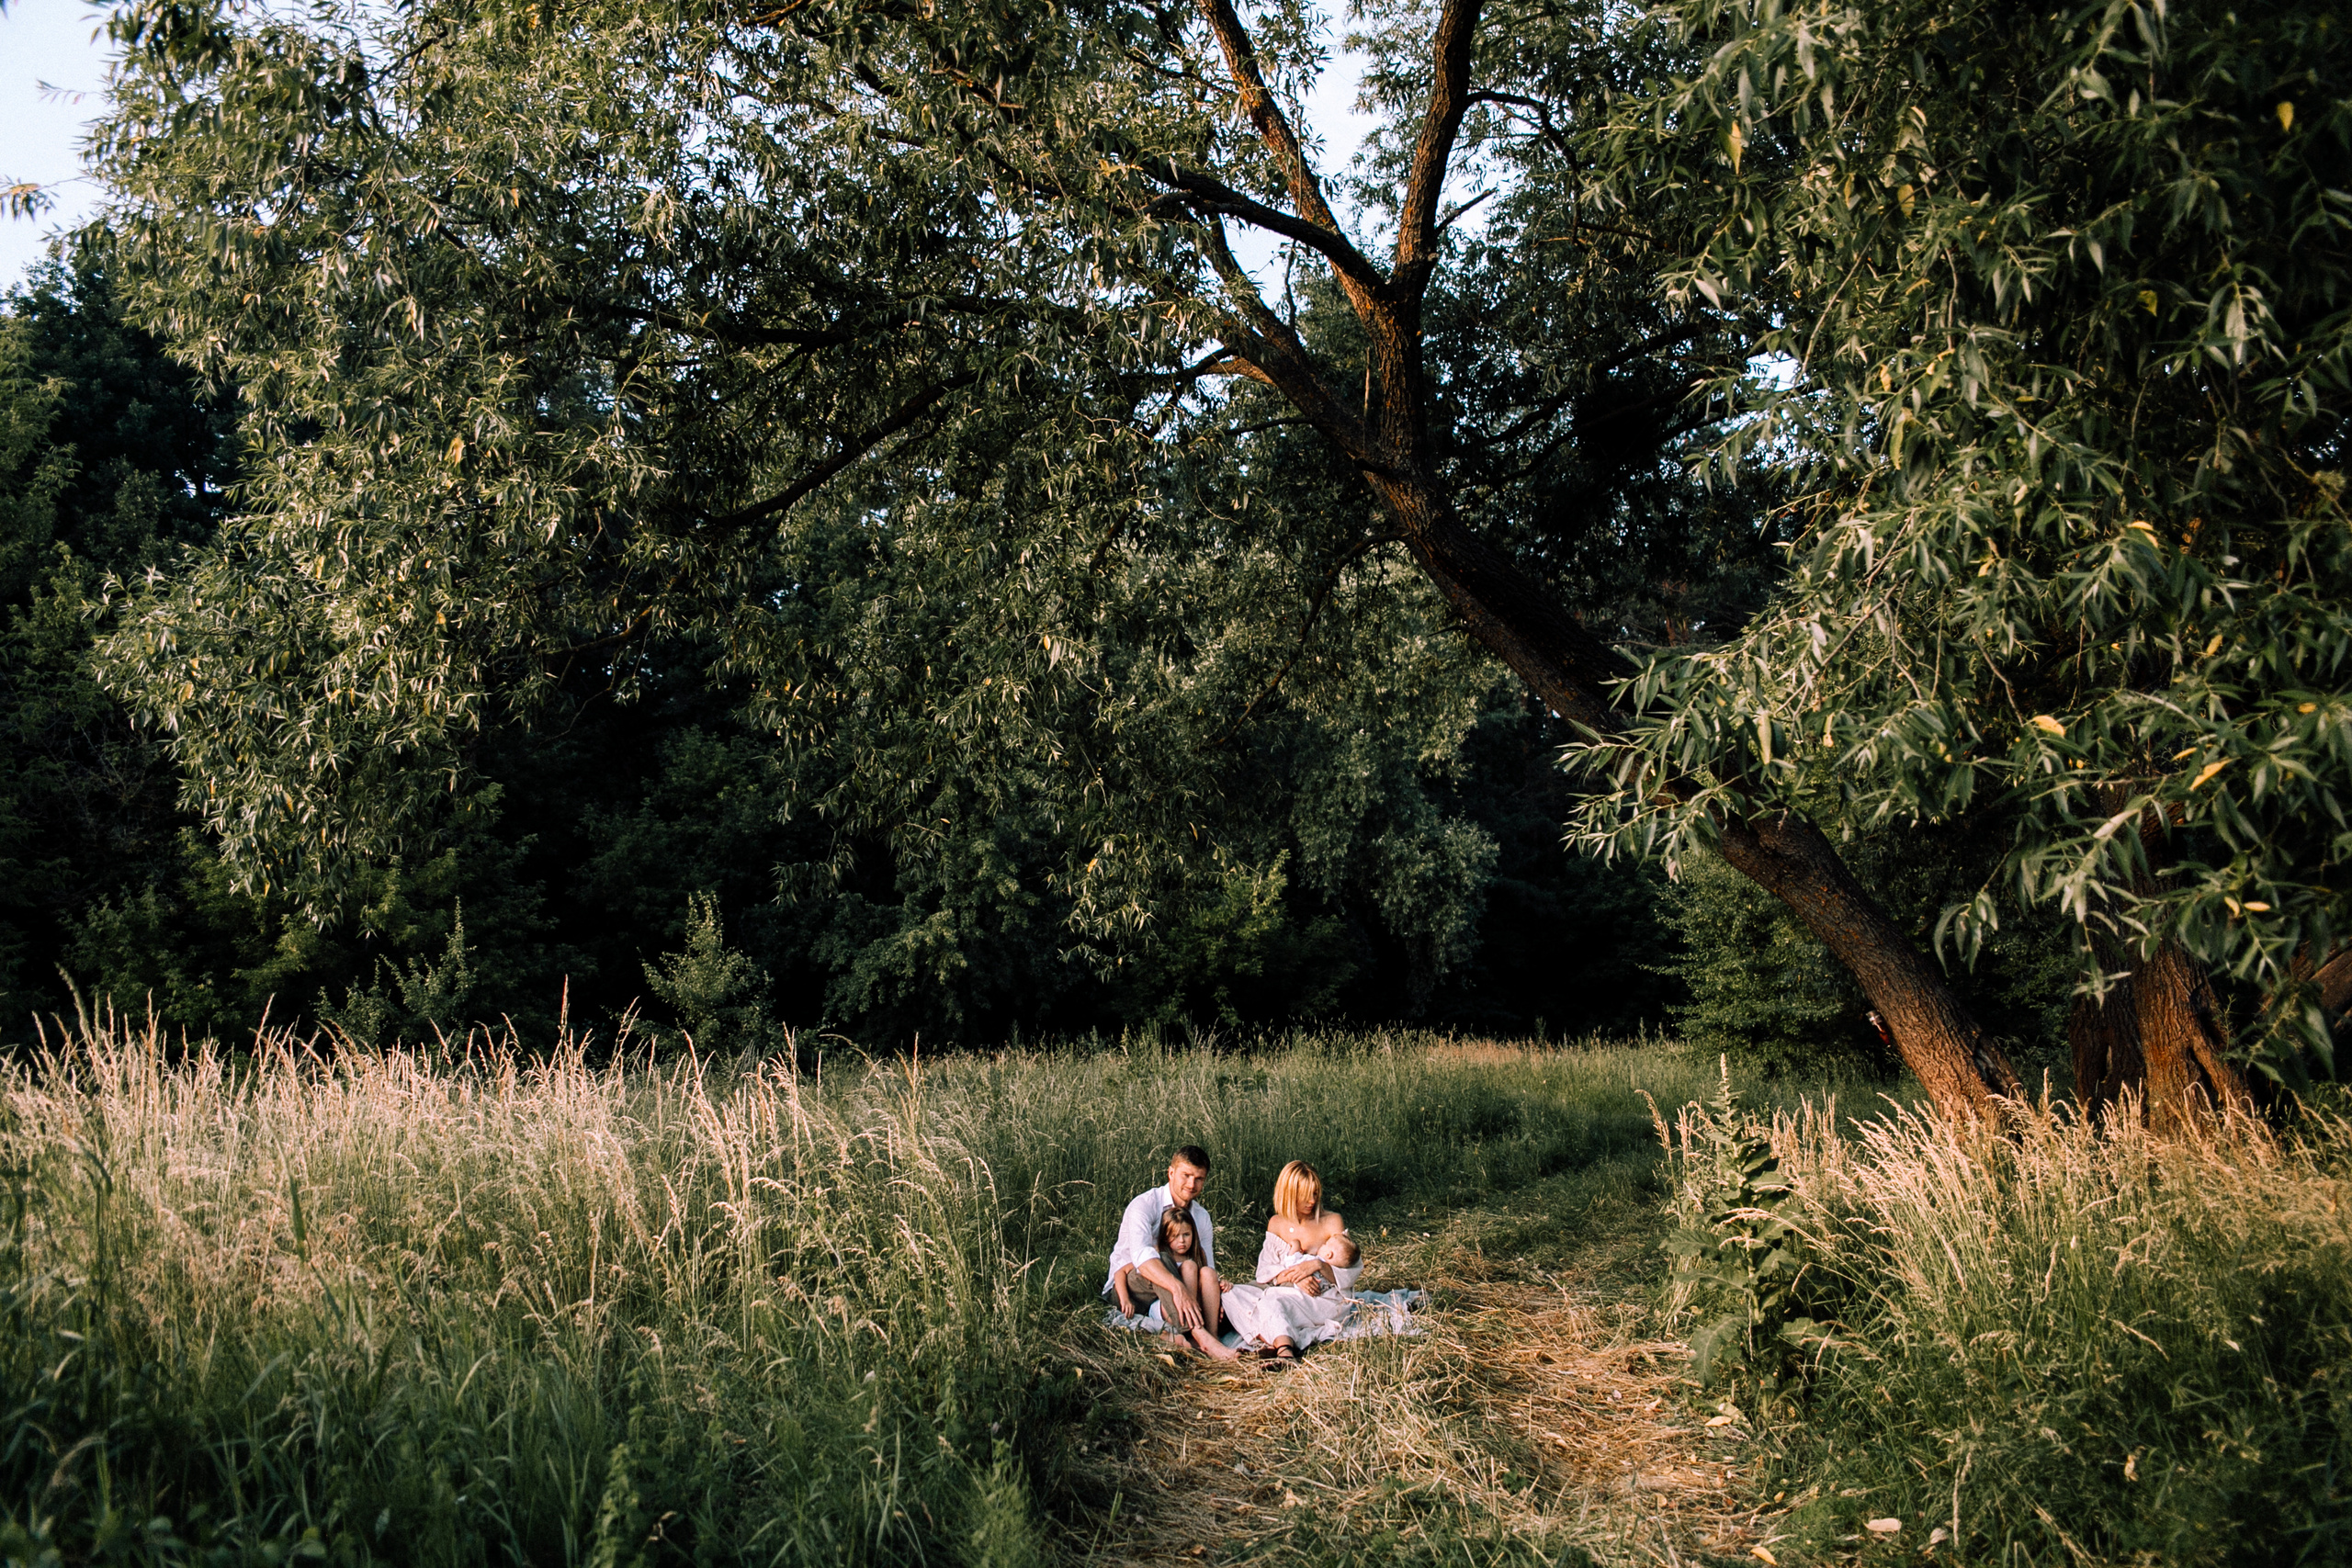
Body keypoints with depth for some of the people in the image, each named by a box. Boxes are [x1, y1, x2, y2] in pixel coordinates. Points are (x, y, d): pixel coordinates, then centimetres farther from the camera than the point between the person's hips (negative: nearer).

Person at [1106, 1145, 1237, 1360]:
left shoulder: (1202, 1217, 8)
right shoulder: (1144, 1205, -15)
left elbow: (1208, 1267, 6)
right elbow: (1141, 1255, -33)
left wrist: (1214, 1287, -20)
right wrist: (1177, 1288, -48)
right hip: (1126, 1285, -5)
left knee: (1207, 1274, -23)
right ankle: (1200, 1335, -50)